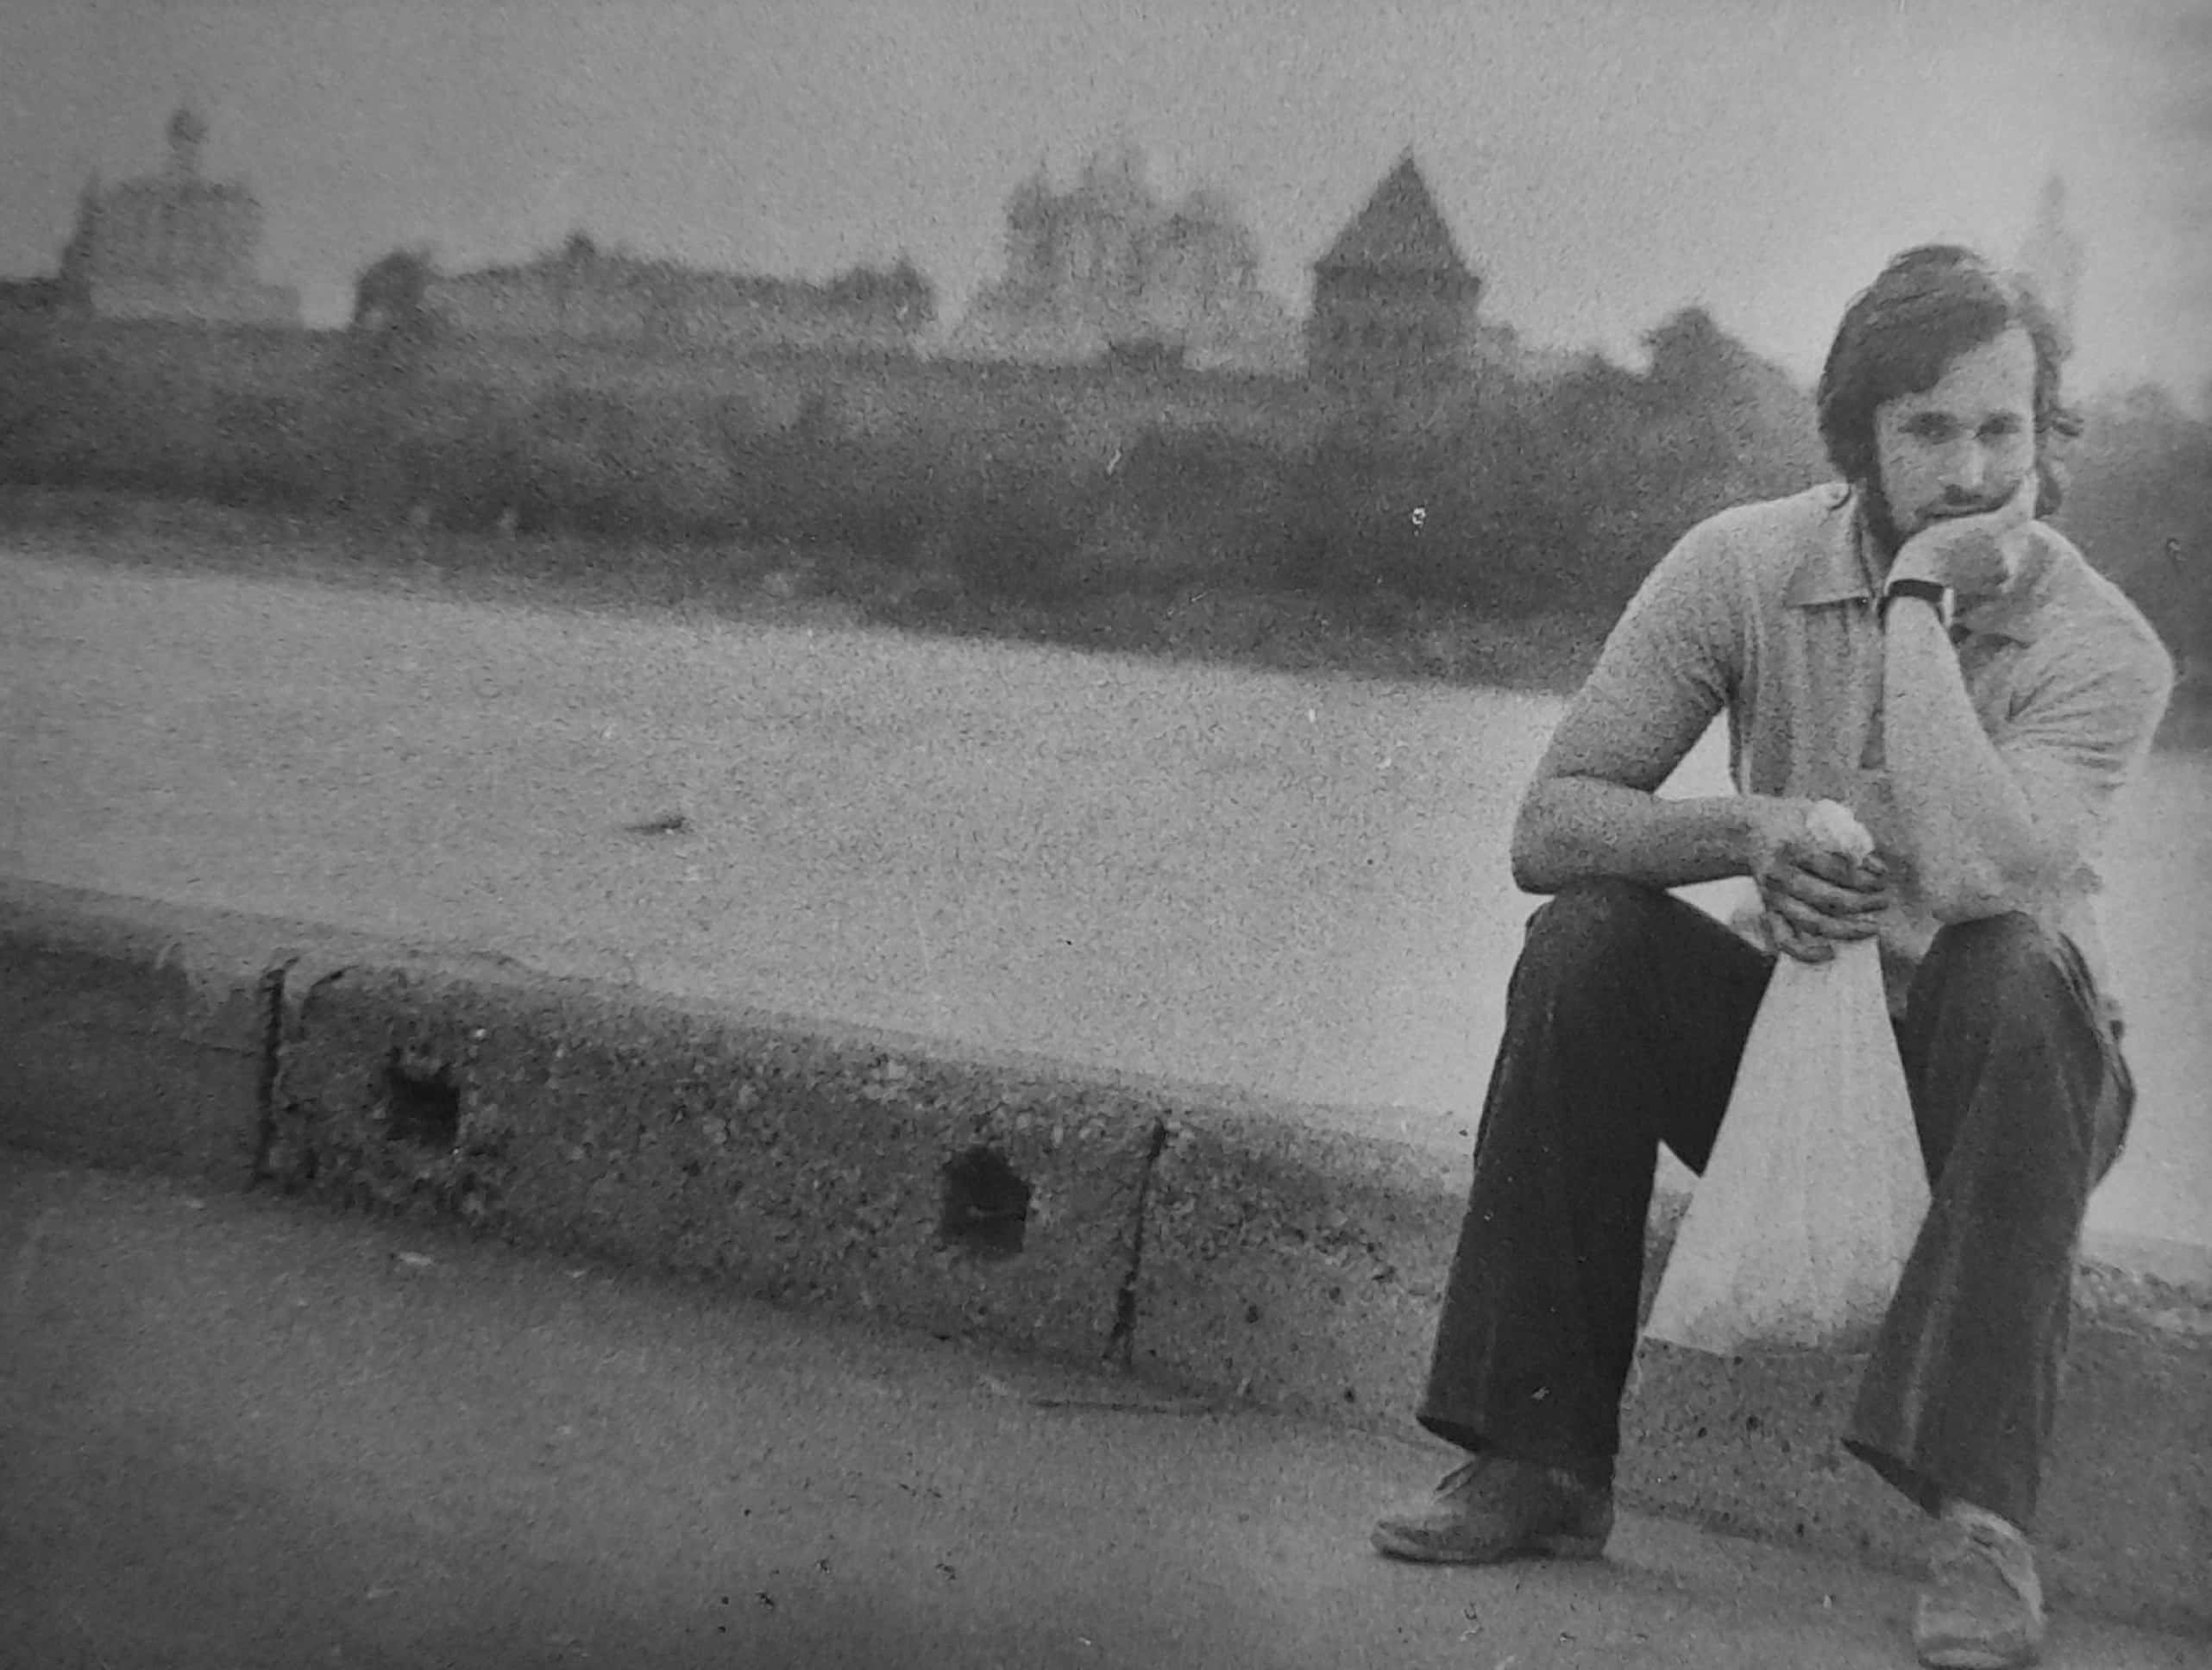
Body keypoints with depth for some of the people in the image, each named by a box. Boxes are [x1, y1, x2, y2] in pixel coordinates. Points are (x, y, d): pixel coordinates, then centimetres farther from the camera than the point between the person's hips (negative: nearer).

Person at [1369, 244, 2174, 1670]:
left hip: (2000, 1079, -3)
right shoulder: (1747, 566, -8)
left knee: (2010, 964, -34)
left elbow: (1975, 871, -35)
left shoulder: (2103, 648, -16)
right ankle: (1548, 1458, -16)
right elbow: (1550, 824, -11)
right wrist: (1749, 829, -29)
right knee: (1583, 942, -22)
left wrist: (1918, 598, -27)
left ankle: (1983, 1518, -35)